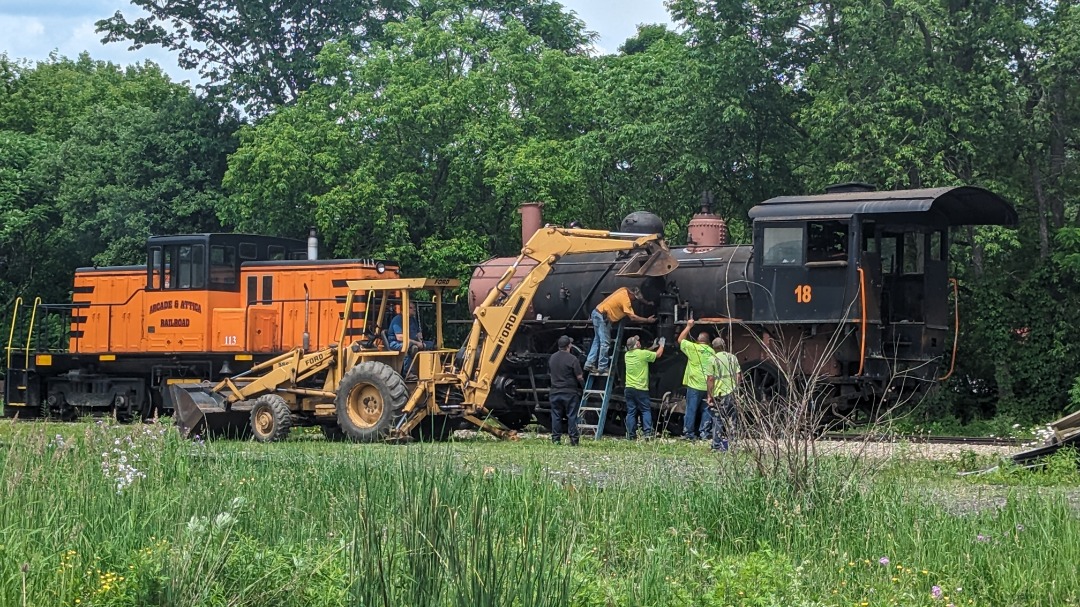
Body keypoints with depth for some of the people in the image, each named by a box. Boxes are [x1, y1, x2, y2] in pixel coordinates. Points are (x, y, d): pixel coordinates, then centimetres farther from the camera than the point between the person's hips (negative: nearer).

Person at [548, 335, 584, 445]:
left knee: (556, 416, 8)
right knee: (572, 416, 0)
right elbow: (579, 377, -10)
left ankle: (556, 439, 7)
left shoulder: (551, 358, 6)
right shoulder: (572, 359, -13)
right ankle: (573, 440, -2)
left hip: (555, 392, 4)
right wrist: (582, 387, 9)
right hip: (570, 393, -4)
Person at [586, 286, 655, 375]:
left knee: (597, 340, 15)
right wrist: (647, 320, -16)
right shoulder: (626, 300, -19)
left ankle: (590, 363, 14)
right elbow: (632, 317, -22)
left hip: (597, 312, 10)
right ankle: (602, 369, -6)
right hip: (602, 317, -10)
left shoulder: (624, 290, 6)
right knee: (605, 343, -7)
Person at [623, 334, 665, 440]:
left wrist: (652, 347, 31)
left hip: (629, 388, 4)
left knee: (631, 412, 6)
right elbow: (658, 354, 4)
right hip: (641, 388, -4)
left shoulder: (627, 355, 8)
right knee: (646, 411, 3)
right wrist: (661, 345, 23)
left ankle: (631, 434, 3)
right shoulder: (643, 354, -10)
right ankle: (647, 432, -9)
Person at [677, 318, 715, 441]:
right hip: (708, 386, 4)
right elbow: (714, 370, 9)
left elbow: (680, 340, 8)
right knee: (706, 411, 10)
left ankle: (689, 433, 0)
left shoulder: (693, 348, -6)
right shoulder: (712, 352, 5)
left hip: (694, 386, -4)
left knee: (691, 410, 0)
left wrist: (689, 326, 17)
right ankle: (704, 432, 9)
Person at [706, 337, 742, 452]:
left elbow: (711, 379, -10)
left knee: (718, 421, 4)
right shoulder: (733, 357, 6)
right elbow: (739, 375, 4)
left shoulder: (713, 359, -7)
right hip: (732, 393, 4)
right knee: (731, 421, 11)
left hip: (719, 394, -4)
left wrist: (710, 395, -4)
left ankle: (717, 446, 4)